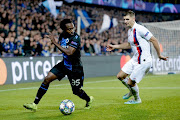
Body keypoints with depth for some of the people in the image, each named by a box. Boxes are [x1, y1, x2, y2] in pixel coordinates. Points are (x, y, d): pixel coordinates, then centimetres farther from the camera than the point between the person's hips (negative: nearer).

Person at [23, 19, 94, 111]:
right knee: (47, 79, -7)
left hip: (75, 68, -6)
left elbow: (69, 52, -36)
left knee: (77, 91, 7)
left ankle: (89, 100, 43)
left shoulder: (75, 38, -23)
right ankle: (35, 104, -2)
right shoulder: (62, 35, -2)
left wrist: (55, 42, -33)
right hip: (64, 64, 6)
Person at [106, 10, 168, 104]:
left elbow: (154, 40, -16)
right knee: (120, 76, 9)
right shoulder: (130, 30, 10)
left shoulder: (139, 29, -19)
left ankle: (137, 99, 24)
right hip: (135, 59, 9)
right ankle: (132, 92, 34)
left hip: (143, 61, -9)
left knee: (130, 82, -4)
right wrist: (115, 46, 24)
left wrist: (159, 55, -12)